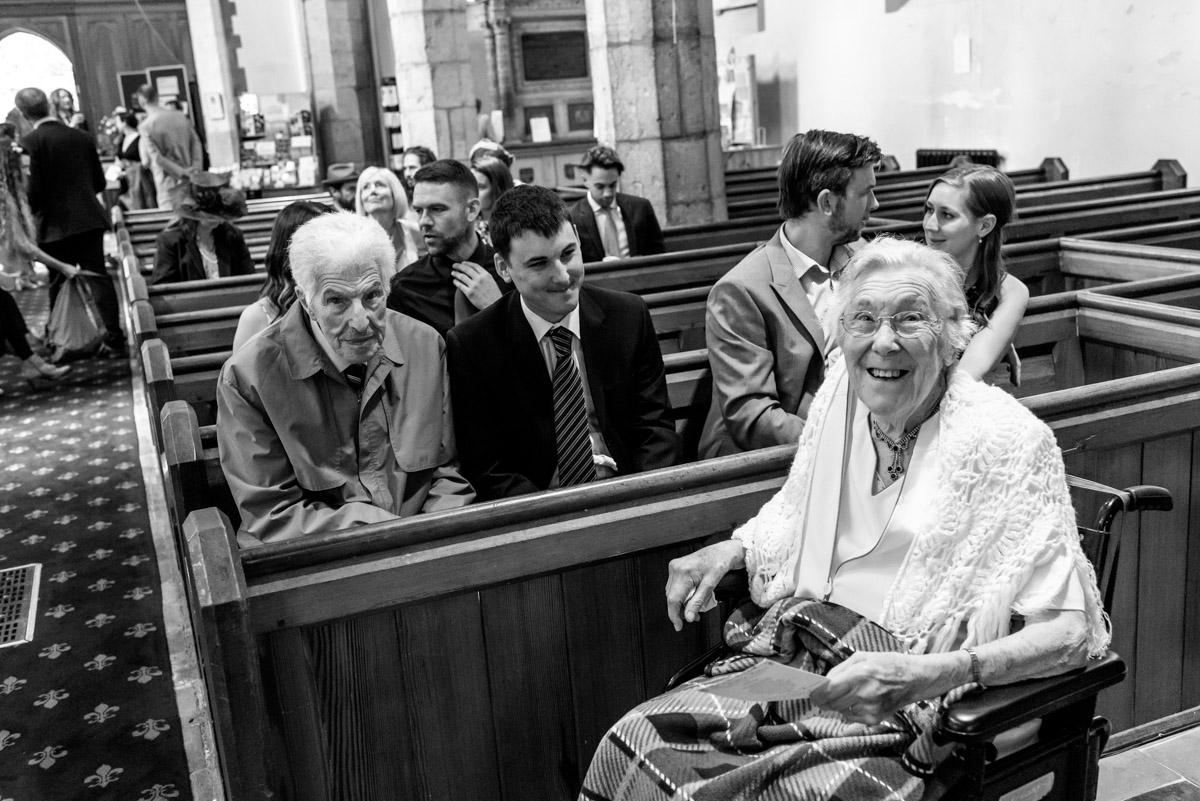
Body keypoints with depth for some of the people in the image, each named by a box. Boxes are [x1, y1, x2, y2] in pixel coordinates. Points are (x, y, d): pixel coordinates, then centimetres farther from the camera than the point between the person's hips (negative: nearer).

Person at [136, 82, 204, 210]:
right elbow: (196, 142, 2)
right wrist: (196, 168, -2)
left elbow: (157, 159, -15)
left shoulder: (145, 126, -11)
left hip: (169, 186, -5)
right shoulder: (180, 116, 3)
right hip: (190, 181, 5)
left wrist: (183, 171, -9)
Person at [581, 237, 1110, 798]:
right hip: (794, 654, 5)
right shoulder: (842, 395, 4)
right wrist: (733, 549, 5)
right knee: (627, 748, -13)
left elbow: (1070, 631, -15)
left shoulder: (1008, 443, -13)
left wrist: (924, 674, -29)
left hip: (908, 710, -5)